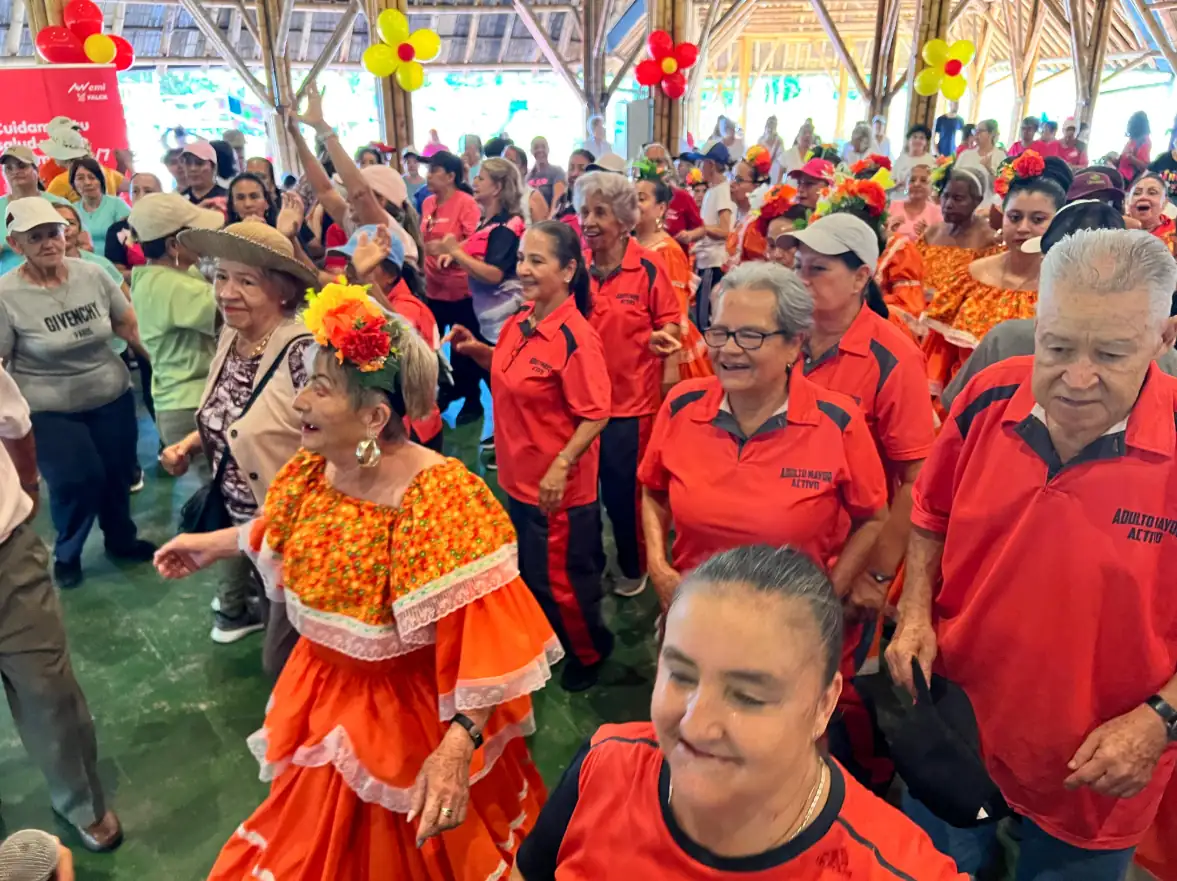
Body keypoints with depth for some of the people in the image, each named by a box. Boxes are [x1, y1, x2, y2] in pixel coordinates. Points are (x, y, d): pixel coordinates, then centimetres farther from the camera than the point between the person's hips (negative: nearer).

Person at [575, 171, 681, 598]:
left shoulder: (649, 267, -11)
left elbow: (670, 322, -5)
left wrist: (663, 338, -26)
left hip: (632, 398, -4)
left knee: (625, 489, 8)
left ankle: (633, 566, 33)